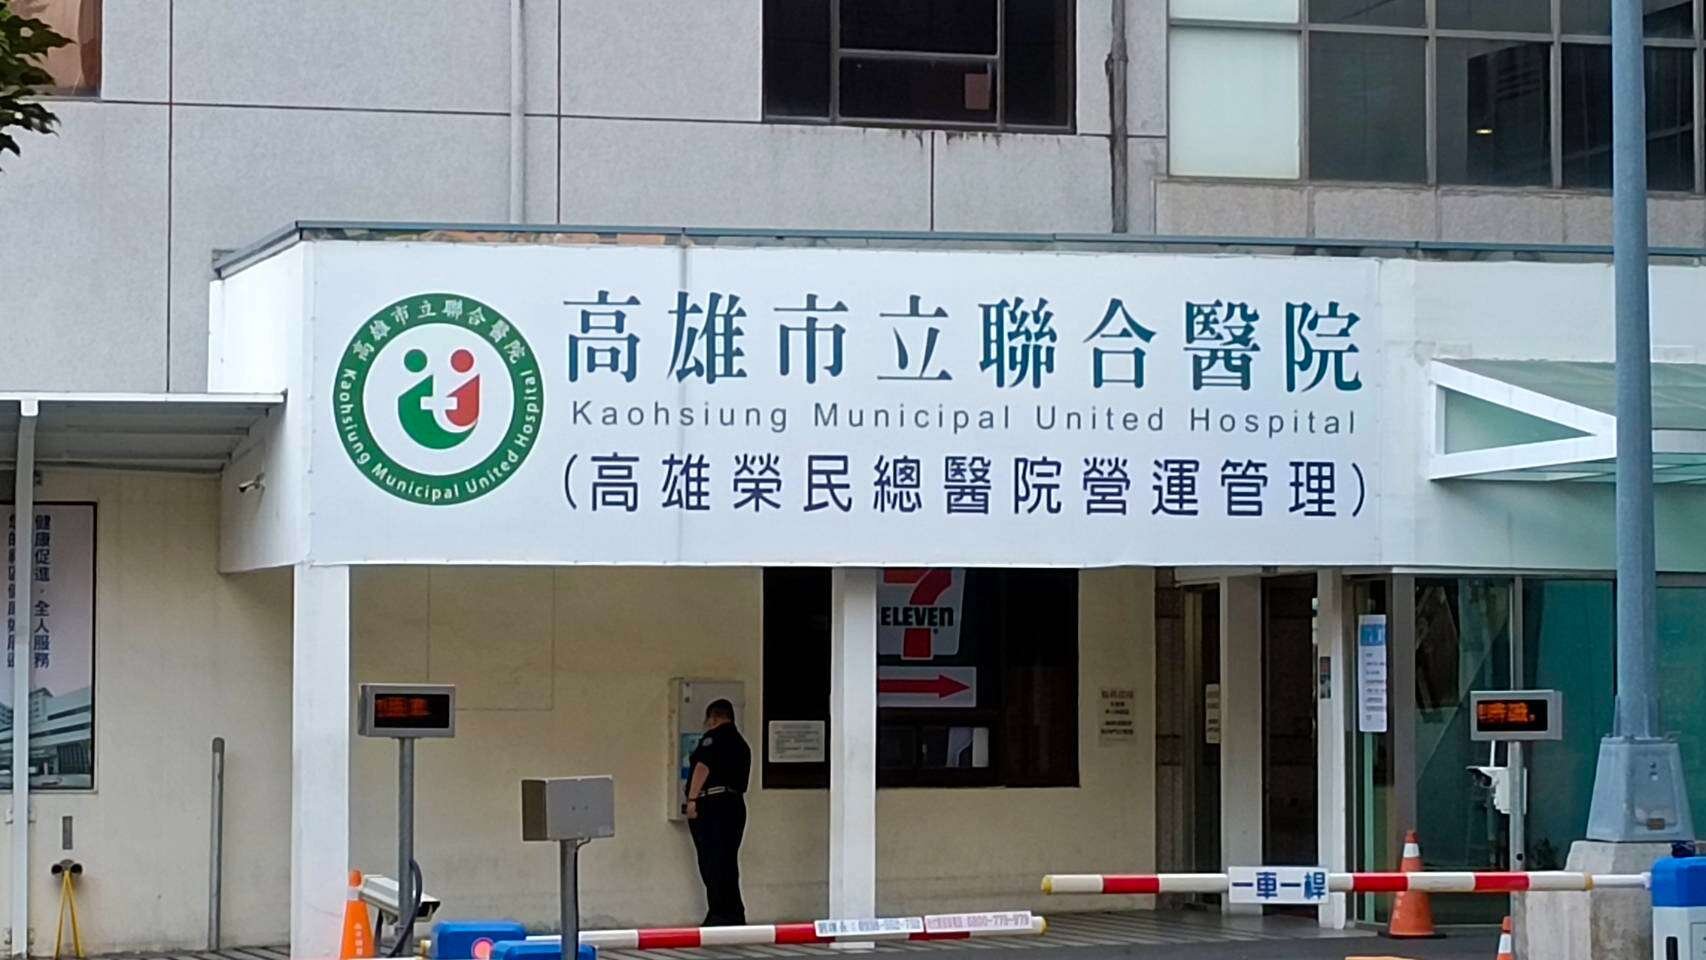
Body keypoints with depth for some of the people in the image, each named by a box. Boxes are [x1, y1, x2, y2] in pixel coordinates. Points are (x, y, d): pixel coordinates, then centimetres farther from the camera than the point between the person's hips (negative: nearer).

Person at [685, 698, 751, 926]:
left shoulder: (713, 737, -4)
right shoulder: (742, 744, 21)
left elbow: (702, 767, -14)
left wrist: (692, 799, -15)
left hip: (710, 804, -8)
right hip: (736, 803, 8)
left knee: (712, 864, -7)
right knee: (728, 863, 11)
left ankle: (720, 915, -10)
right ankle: (735, 916, 10)